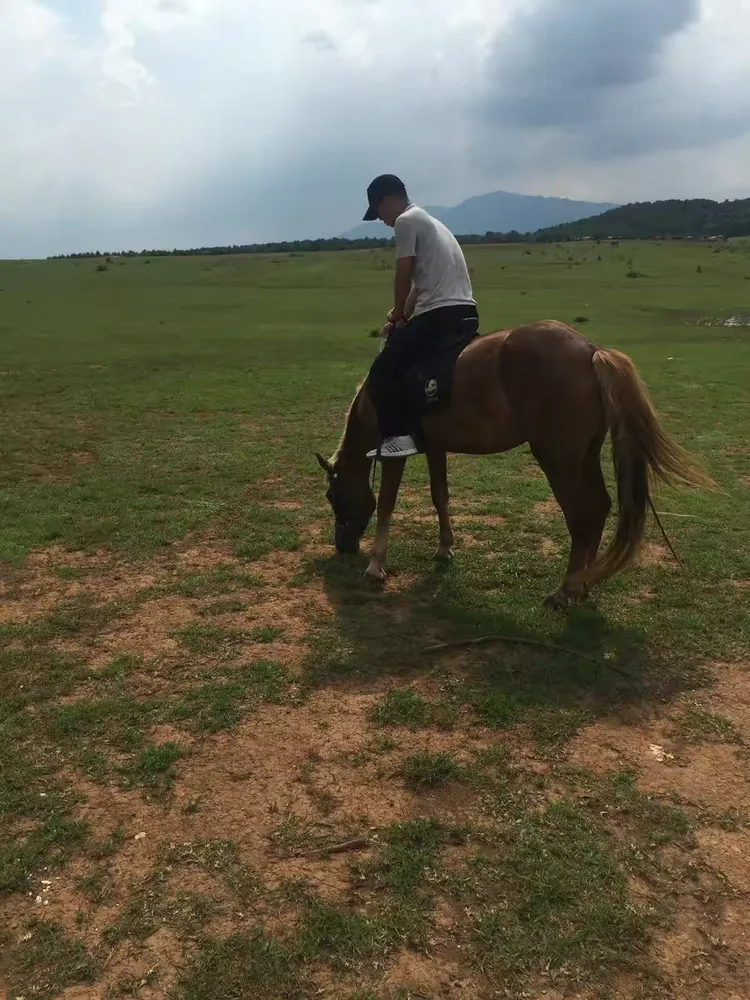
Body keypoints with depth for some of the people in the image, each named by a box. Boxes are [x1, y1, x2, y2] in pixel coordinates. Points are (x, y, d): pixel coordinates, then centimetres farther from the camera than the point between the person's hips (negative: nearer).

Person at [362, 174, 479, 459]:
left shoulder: (406, 221, -2)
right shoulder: (430, 222, 28)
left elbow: (404, 277, -4)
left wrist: (397, 315, 11)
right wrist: (404, 314, 16)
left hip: (441, 313, -10)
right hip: (466, 311, 10)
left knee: (382, 372, -9)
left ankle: (399, 436, -18)